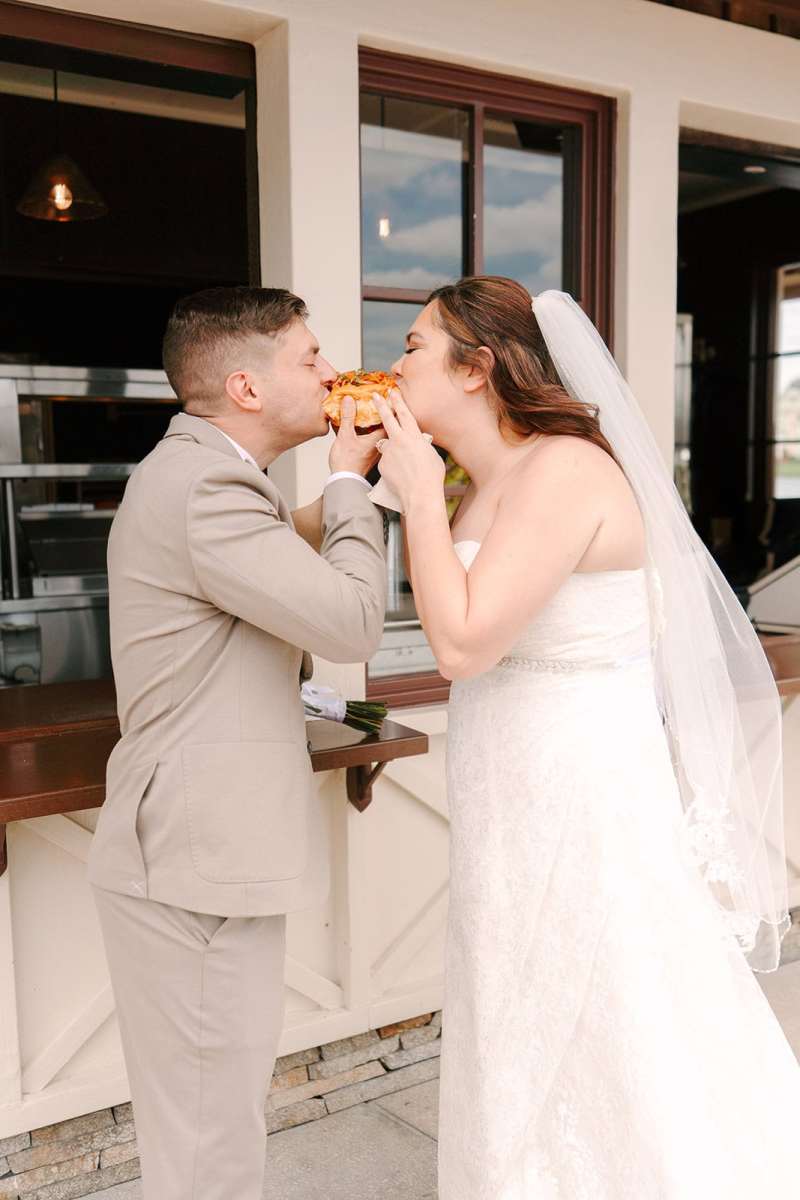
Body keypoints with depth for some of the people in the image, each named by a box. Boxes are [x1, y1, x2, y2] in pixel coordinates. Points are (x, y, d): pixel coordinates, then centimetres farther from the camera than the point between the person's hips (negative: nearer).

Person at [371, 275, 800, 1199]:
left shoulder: (564, 469, -19)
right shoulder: (491, 484, 8)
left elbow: (464, 642, -24)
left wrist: (421, 493, -14)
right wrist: (398, 480, 5)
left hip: (582, 800, -9)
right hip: (521, 805, 9)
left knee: (601, 1061, 7)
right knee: (530, 1058, 22)